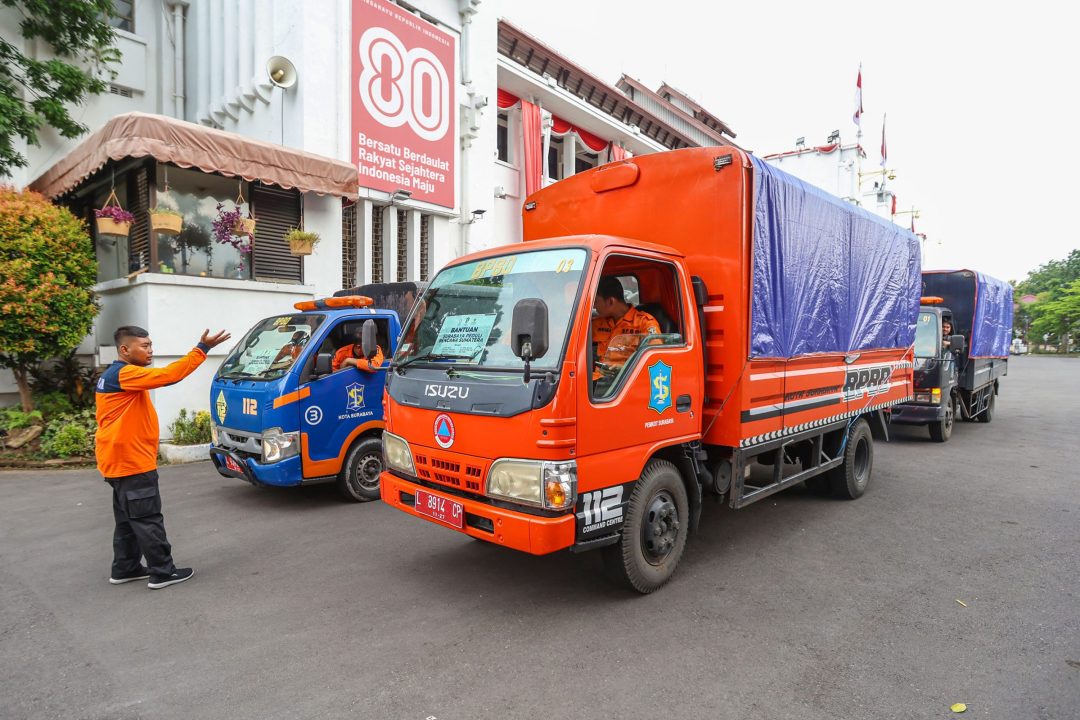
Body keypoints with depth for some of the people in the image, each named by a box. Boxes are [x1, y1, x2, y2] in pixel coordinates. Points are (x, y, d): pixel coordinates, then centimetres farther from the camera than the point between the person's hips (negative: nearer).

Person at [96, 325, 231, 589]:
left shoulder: (113, 375, 17)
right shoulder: (124, 374, -17)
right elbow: (169, 375, -29)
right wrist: (201, 349, -31)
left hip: (122, 460, 11)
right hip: (131, 462, -11)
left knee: (128, 519, 17)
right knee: (148, 520, -5)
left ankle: (125, 569, 26)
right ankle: (162, 572, 2)